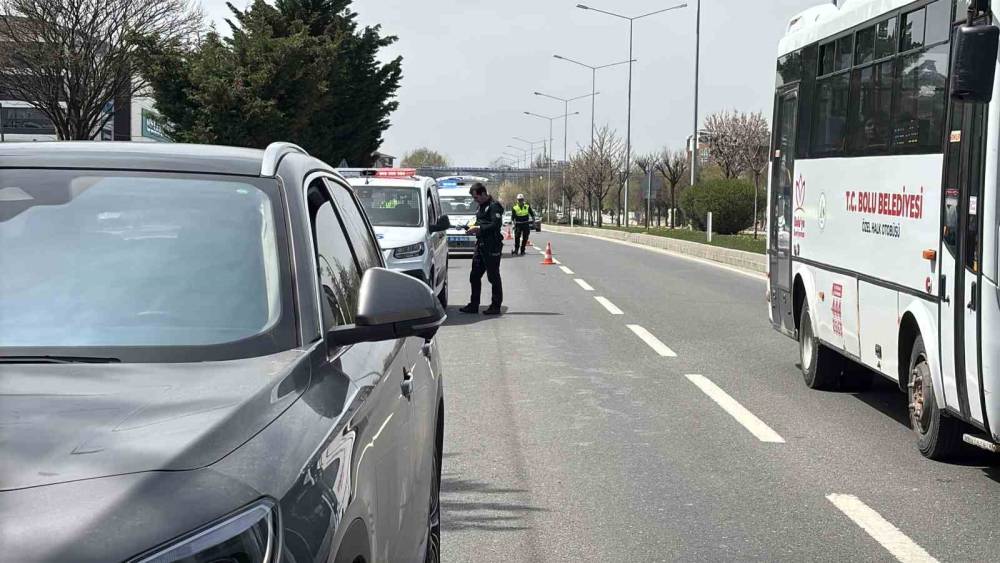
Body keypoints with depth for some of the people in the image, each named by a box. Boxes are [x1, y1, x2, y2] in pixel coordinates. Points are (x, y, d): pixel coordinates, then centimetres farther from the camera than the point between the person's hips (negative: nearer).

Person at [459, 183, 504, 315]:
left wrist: (478, 228, -19)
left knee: (493, 277, -2)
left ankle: (496, 306, 5)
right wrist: (474, 227, 7)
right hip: (481, 245, 10)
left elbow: (496, 225, -22)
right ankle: (474, 305, 16)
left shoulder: (494, 206, -12)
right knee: (474, 276, 10)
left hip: (492, 247, -10)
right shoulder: (482, 206, 18)